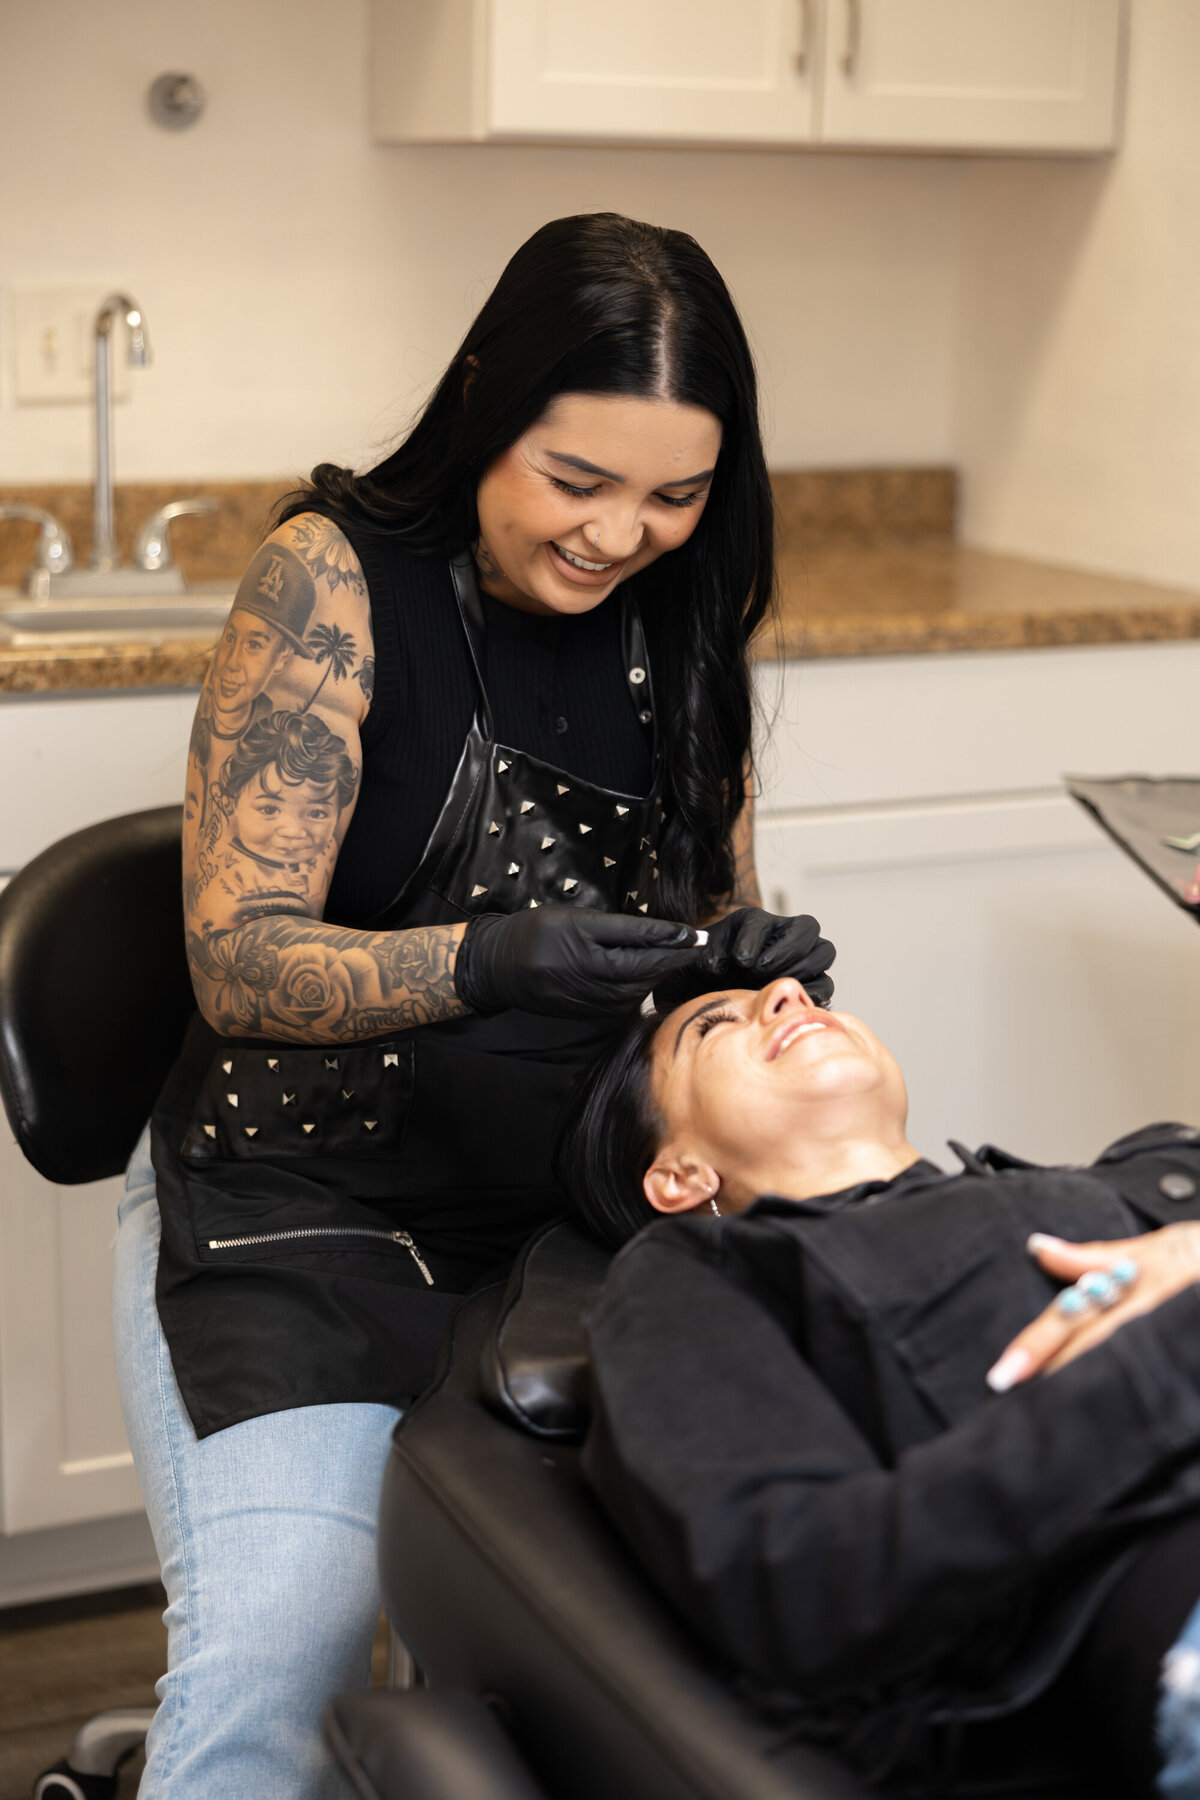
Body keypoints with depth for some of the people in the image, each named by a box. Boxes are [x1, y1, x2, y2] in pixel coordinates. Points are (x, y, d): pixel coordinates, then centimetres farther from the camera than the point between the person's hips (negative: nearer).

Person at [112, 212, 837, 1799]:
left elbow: (710, 913, 15)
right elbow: (236, 953, -13)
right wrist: (481, 964, -31)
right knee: (275, 1654, -25)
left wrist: (750, 955, -10)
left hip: (575, 1198, 5)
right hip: (298, 1202, -4)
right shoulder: (339, 576, -10)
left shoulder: (678, 623, 6)